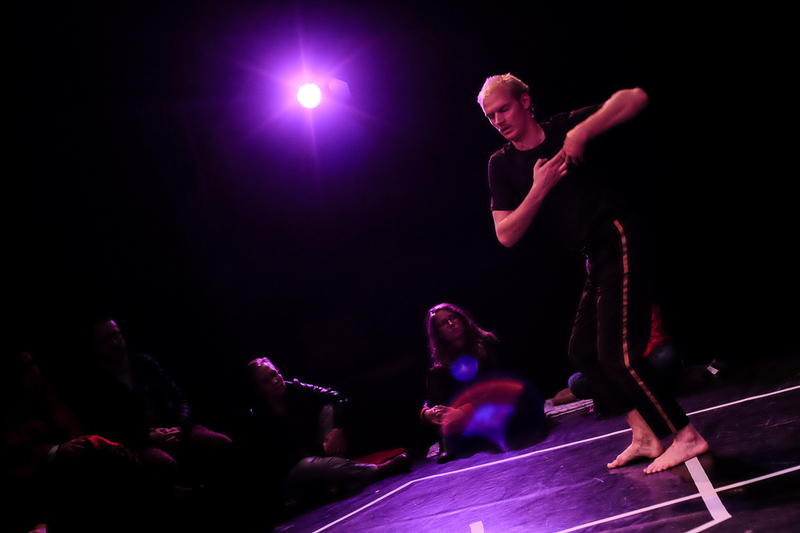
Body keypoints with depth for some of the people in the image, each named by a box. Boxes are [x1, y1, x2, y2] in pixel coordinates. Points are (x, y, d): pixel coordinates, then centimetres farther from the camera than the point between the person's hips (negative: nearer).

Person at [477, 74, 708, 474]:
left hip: (620, 241, -8)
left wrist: (581, 132, -24)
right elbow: (506, 235, -3)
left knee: (617, 354, -15)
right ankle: (645, 435, 21)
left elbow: (636, 98, -14)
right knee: (583, 353, 11)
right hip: (597, 260, 8)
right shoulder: (501, 166, 7)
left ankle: (685, 435, 1)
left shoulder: (564, 128, -5)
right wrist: (539, 189, -15)